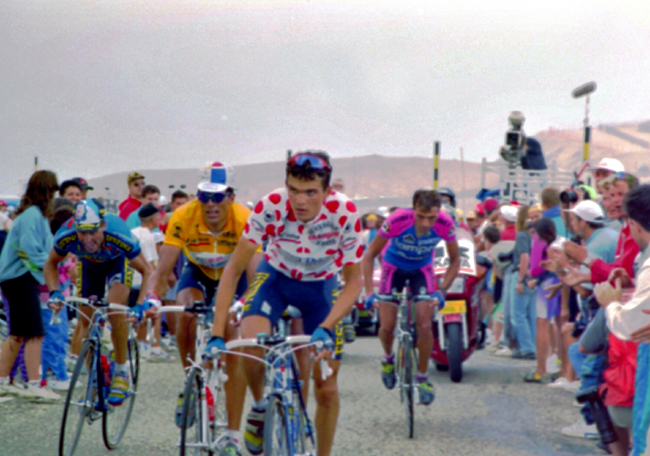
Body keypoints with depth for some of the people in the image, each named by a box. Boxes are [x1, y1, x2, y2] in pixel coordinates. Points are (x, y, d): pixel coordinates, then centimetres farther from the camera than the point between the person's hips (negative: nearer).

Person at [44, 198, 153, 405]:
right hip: (88, 263, 3)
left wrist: (142, 303, -42)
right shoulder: (66, 237, -35)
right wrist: (54, 292, -28)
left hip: (118, 260, -3)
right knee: (87, 322, -2)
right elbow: (51, 264, -12)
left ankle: (121, 372, -11)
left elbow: (147, 271, -28)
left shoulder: (119, 236, -42)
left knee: (115, 309, -26)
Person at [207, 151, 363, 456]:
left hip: (321, 285, 1)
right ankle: (259, 407, 1)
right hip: (276, 275, 0)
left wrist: (325, 328, -37)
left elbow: (353, 281, -22)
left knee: (327, 390, -1)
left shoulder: (344, 213, -30)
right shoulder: (271, 206, -31)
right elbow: (234, 268, -26)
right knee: (251, 345, -30)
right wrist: (217, 335, -34)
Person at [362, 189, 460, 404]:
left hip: (422, 270, 1)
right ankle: (388, 358, 30)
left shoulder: (445, 224, -29)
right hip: (394, 268, -1)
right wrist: (369, 292, -31)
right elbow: (369, 255, -23)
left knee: (425, 326, -12)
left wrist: (442, 290, -23)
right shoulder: (397, 221, -35)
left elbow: (455, 260, -11)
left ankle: (422, 377, 7)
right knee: (387, 327, -4)